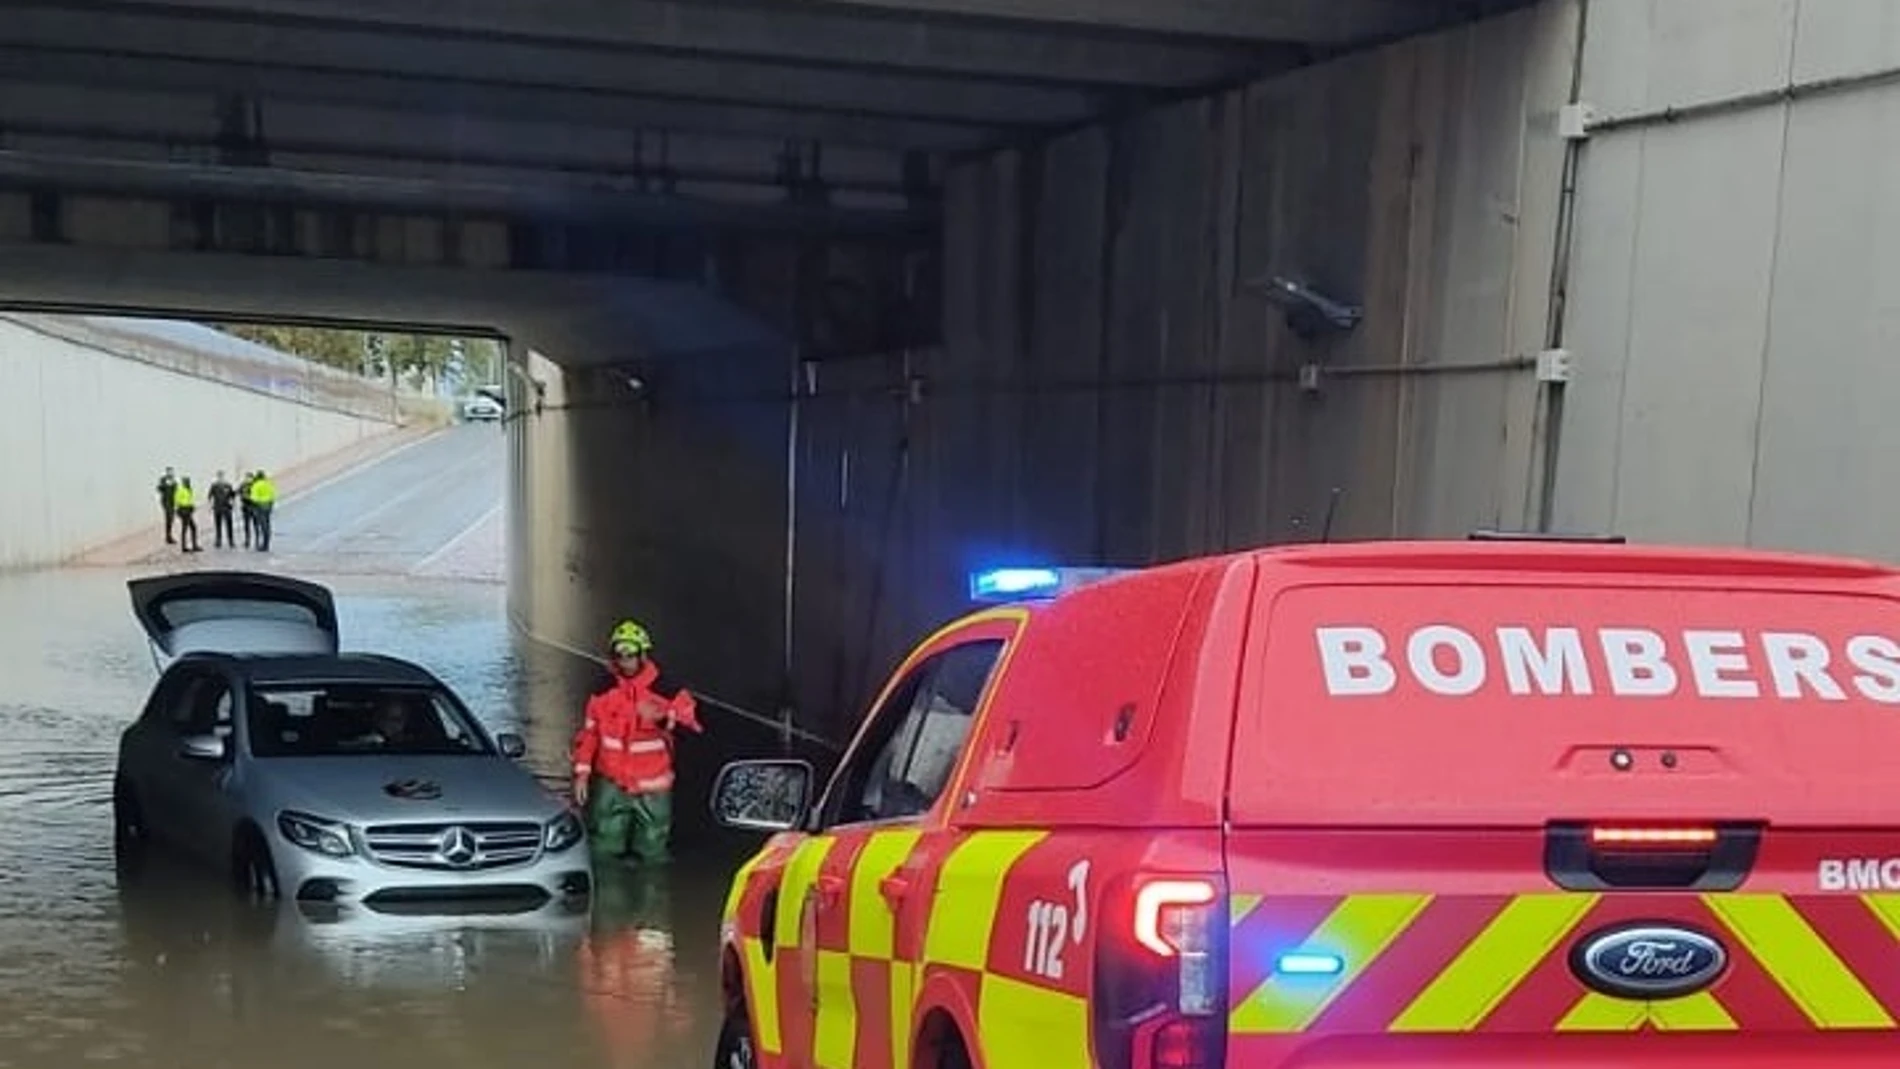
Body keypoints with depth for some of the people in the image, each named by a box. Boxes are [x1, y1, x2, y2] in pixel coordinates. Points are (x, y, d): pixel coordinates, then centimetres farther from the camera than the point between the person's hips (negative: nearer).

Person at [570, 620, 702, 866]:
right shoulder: (603, 693, 1)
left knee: (652, 854, 7)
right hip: (611, 784, 2)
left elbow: (692, 720, -13)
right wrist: (582, 772, 3)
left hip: (652, 787, -2)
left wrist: (664, 717, -30)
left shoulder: (665, 691, -7)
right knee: (603, 851, 3)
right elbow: (588, 733, 6)